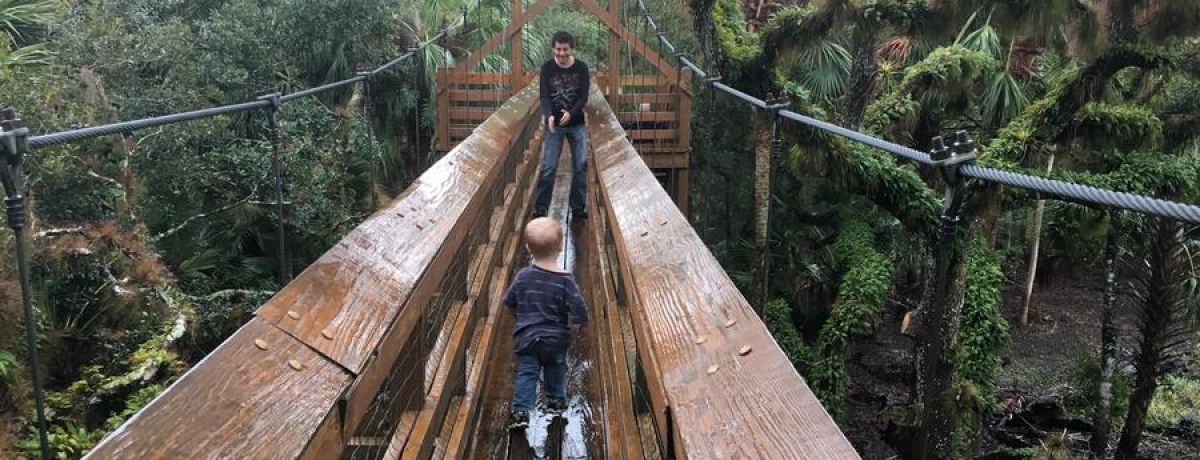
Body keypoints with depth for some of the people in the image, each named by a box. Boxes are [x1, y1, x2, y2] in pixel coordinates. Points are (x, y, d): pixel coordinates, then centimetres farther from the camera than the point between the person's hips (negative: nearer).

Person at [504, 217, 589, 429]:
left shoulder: (523, 276, -9)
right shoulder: (565, 280, -18)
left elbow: (509, 302, 2)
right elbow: (578, 308, -18)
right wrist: (583, 324, 3)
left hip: (527, 337, 0)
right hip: (556, 338, 0)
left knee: (526, 373, 8)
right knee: (556, 370, 23)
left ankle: (521, 410, -1)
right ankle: (556, 400, 38)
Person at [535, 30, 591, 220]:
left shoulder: (582, 68, -4)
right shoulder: (547, 68, -5)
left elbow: (584, 97, -9)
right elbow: (544, 96, -11)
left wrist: (571, 113, -27)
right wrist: (549, 116, -30)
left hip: (577, 124, 1)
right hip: (554, 124, -1)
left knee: (581, 165, 0)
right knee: (548, 166, -5)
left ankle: (578, 207, 11)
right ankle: (540, 207, 3)